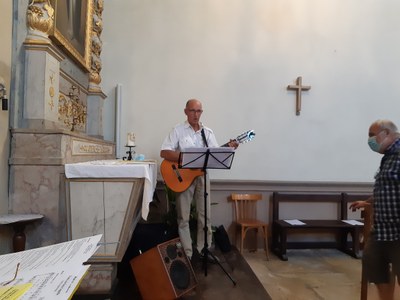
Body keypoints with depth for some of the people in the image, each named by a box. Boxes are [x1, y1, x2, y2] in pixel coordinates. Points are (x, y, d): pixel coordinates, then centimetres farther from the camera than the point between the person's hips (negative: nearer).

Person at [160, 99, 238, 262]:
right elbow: (164, 152, -11)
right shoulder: (178, 130, -3)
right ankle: (187, 254, 14)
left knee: (205, 214, 8)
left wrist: (228, 149, -15)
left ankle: (203, 249, 23)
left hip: (202, 175, 4)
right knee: (183, 217, 3)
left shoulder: (208, 132, 9)